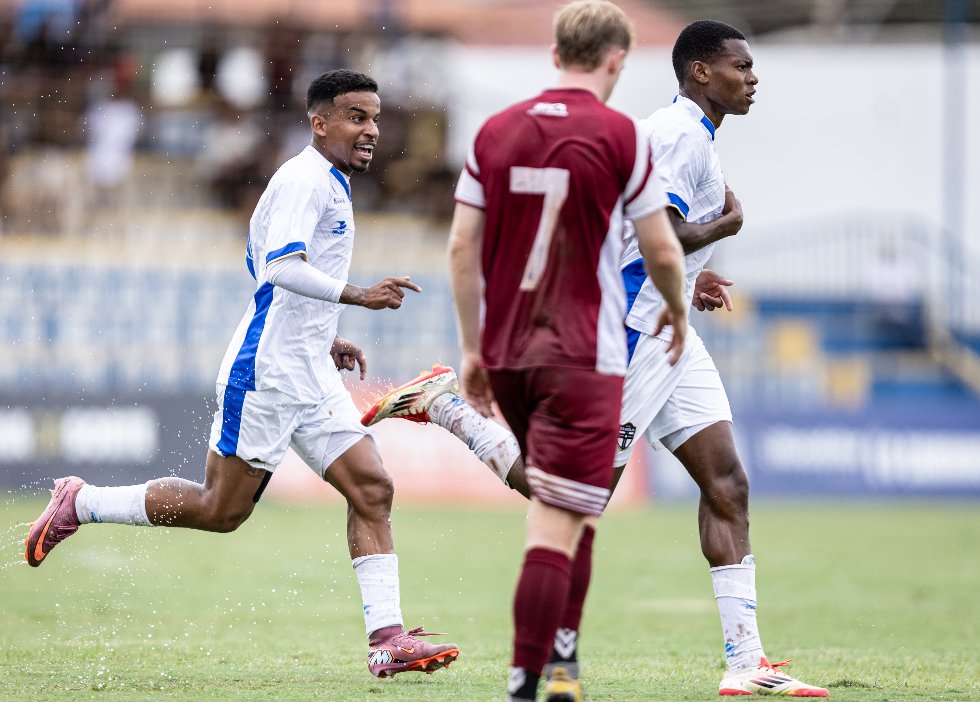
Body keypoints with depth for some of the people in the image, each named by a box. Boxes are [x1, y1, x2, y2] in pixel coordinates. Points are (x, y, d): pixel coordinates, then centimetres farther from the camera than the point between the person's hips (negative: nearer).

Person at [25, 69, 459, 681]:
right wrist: (358, 296, -34)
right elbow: (282, 268, -27)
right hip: (266, 372, -9)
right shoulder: (305, 180, -12)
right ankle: (81, 503, 13)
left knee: (373, 489, -3)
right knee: (219, 510, -3)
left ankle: (387, 640, -6)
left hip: (310, 377, 9)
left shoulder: (330, 186, 20)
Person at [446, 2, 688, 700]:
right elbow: (662, 251, -2)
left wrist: (473, 348, 14)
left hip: (505, 355, 5)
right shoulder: (620, 135, -7)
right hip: (583, 355, -5)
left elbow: (462, 247, 6)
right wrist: (678, 310, 18)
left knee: (558, 510, 22)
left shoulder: (494, 131, 5)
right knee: (558, 527, -8)